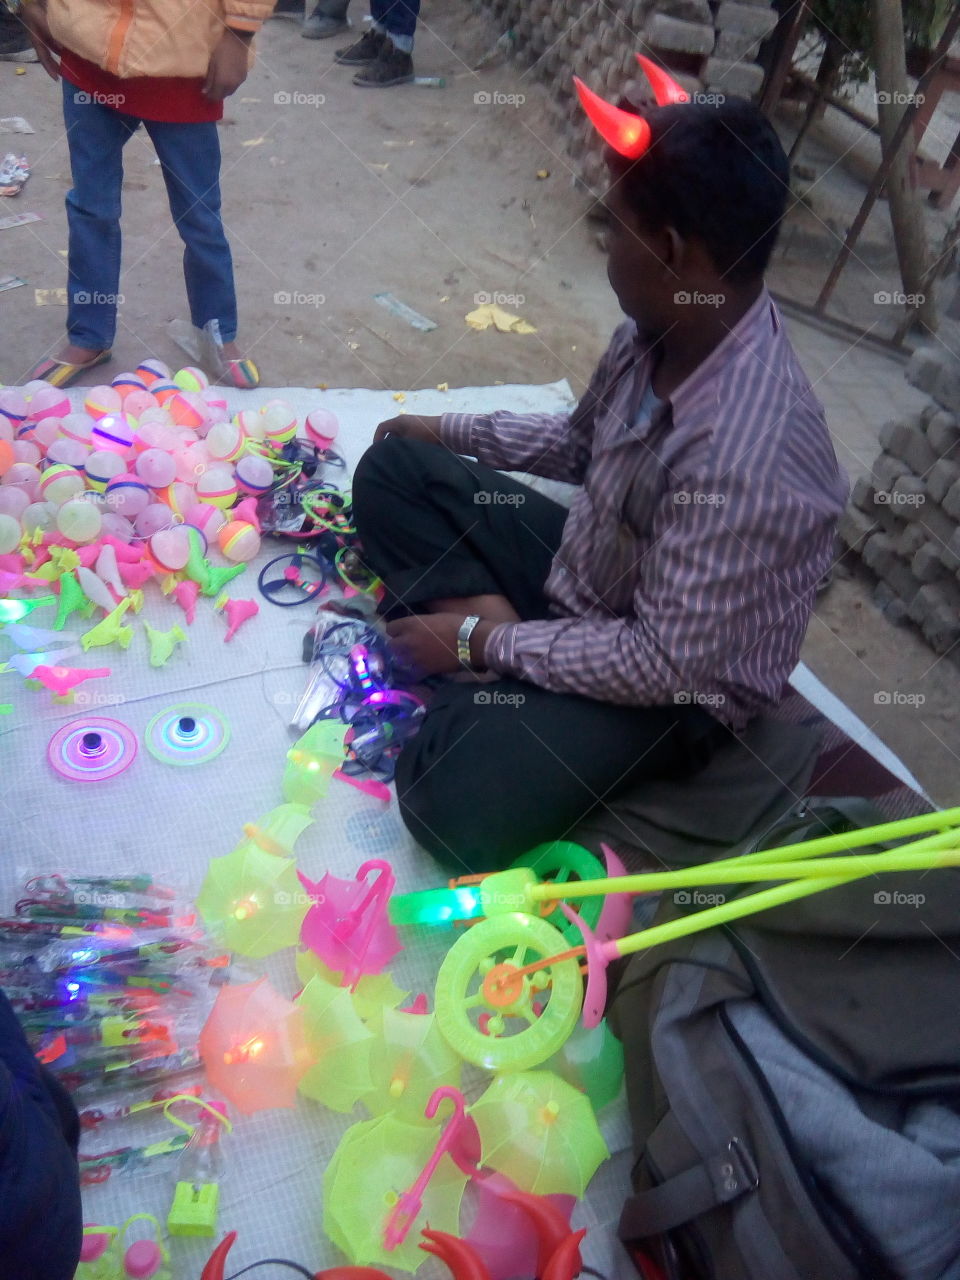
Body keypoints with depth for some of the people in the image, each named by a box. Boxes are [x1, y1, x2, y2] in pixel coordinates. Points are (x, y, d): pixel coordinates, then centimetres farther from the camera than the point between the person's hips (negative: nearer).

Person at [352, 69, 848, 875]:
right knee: (394, 468, 3)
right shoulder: (665, 331, -10)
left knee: (451, 801, -30)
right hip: (582, 573, 8)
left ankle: (488, 679, 1)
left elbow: (663, 664, -29)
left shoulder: (741, 461, -36)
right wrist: (446, 432, 10)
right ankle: (493, 673, -4)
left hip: (672, 685, -8)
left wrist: (489, 641, -19)